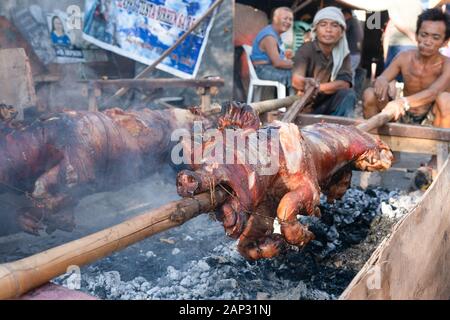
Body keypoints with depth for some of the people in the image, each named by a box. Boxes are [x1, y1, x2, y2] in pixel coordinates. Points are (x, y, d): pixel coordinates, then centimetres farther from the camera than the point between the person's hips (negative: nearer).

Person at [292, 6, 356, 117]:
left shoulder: (343, 53, 0)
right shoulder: (305, 50, -12)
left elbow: (344, 83, -15)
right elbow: (296, 79, -31)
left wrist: (317, 87, -32)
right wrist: (305, 83, -55)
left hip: (329, 103, 3)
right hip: (306, 105, -2)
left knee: (348, 94, -24)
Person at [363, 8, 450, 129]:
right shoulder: (404, 58, -3)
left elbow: (433, 93, -33)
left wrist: (403, 102, -53)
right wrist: (381, 81, -35)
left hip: (430, 121, -3)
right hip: (404, 117, 3)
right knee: (370, 94, -16)